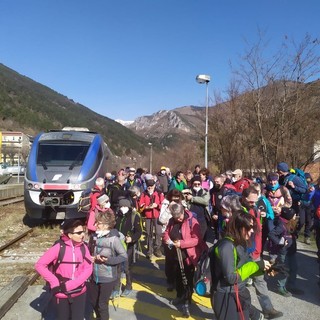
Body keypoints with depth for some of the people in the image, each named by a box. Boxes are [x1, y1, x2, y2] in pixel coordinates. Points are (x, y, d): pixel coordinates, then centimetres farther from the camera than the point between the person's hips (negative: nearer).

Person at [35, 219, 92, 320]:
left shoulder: (83, 248, -5)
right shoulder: (59, 247, -15)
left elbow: (88, 269, -7)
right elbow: (39, 265, -12)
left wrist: (71, 285, -18)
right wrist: (55, 282, -17)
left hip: (79, 292, 2)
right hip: (62, 293, -2)